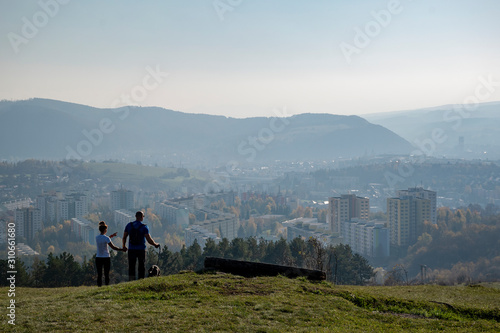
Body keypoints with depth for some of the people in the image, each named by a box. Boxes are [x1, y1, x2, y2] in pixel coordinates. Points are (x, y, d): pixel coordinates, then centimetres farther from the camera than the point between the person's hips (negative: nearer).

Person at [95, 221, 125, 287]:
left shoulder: (96, 237, 2)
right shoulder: (106, 238, -14)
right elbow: (113, 247, -12)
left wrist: (111, 236, 29)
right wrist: (122, 249, -3)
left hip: (98, 258, 4)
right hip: (106, 258, -4)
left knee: (99, 274, 7)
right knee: (106, 274, 4)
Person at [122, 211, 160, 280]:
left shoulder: (129, 225, 1)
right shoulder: (144, 227, -9)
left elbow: (124, 238, 7)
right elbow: (149, 240, -14)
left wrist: (124, 246, 24)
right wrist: (156, 244, 4)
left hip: (131, 249, 2)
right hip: (141, 250, -2)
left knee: (131, 267, 6)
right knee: (141, 267, 9)